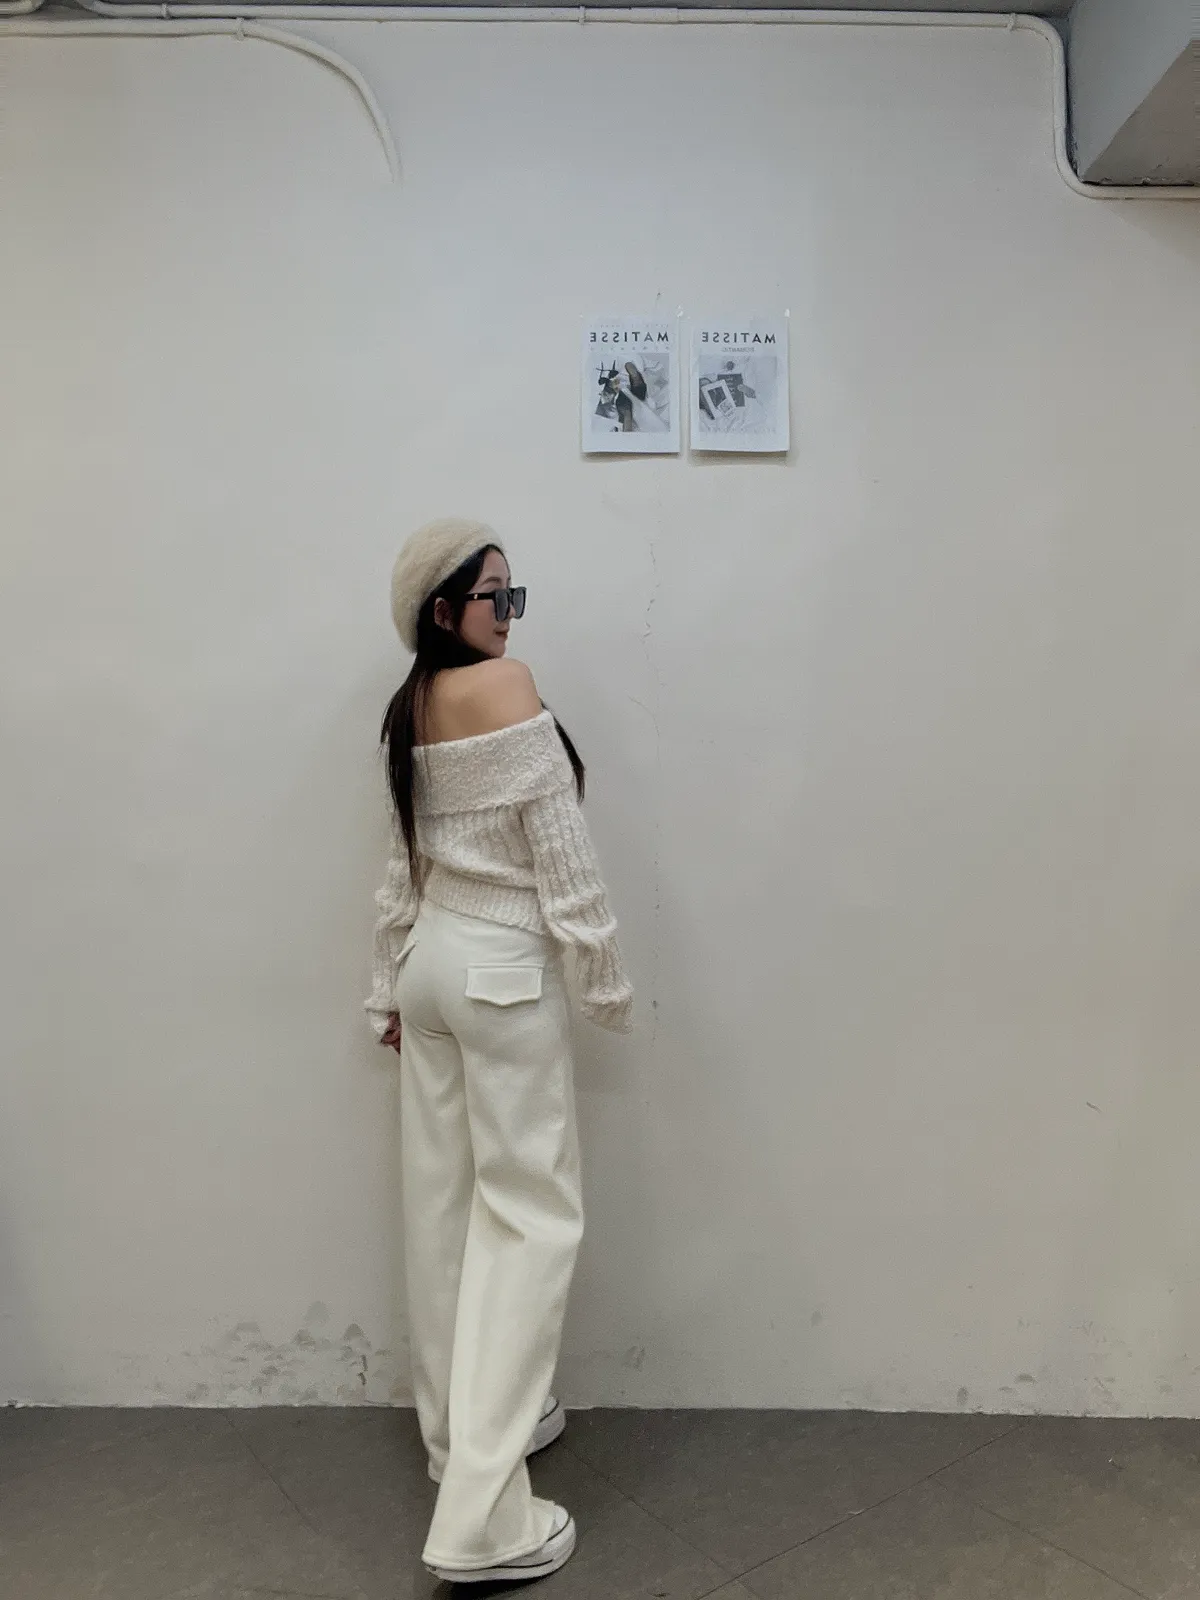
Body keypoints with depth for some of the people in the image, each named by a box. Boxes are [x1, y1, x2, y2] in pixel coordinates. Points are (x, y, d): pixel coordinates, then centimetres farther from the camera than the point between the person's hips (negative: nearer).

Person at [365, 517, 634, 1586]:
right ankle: (482, 1515, 1)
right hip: (503, 972, -8)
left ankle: (461, 1427, 31)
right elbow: (562, 854, -16)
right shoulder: (507, 688, -15)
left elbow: (401, 871, 13)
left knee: (445, 1198, 14)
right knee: (529, 1211, -2)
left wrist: (390, 992, 19)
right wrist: (609, 984, -8)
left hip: (430, 962, 8)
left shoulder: (407, 711, 9)